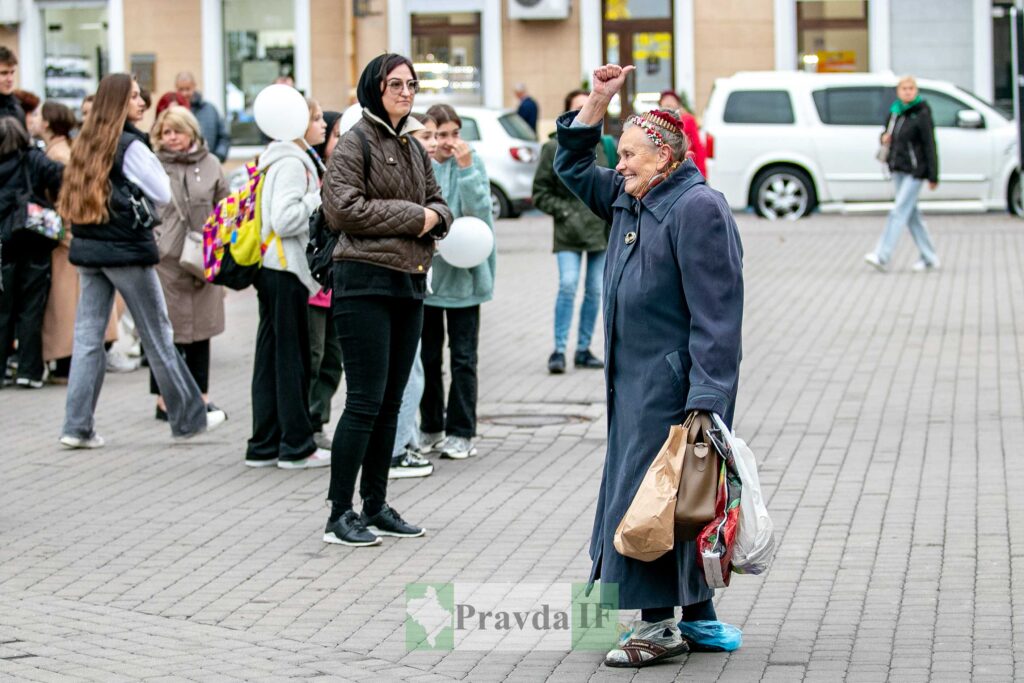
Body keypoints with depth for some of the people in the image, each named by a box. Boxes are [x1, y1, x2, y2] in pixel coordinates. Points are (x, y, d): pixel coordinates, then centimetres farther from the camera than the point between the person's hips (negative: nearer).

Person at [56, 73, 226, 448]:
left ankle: (78, 426, 1)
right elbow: (162, 193, -9)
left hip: (88, 249, 6)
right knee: (157, 336, 4)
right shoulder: (130, 146, -13)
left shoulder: (86, 144, 8)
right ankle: (188, 417, 15)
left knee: (88, 336, 5)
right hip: (127, 251, -6)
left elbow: (72, 199, 13)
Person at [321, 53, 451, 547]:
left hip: (410, 283, 8)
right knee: (365, 401, -9)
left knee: (390, 402, 11)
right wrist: (411, 215, -13)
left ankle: (375, 506, 20)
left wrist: (434, 217, -3)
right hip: (366, 282, -8)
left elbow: (437, 203, 22)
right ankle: (339, 515, -4)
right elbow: (343, 207, -17)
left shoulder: (413, 147, 17)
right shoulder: (357, 141, -7)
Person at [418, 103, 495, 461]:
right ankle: (430, 428, 23)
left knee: (463, 358, 1)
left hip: (463, 274, -2)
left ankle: (460, 433, 7)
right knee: (428, 357, 11)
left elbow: (481, 211, -14)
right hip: (424, 273, 2)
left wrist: (465, 168, -19)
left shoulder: (471, 162, -4)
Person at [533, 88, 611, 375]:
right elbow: (540, 193, 2)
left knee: (595, 290, 5)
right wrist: (564, 211, -8)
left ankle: (583, 349, 16)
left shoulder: (605, 146, 6)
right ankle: (559, 350, -11)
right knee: (568, 285, -17)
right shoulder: (554, 149, -1)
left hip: (602, 230, 3)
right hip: (569, 233, -3)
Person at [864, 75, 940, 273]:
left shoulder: (922, 114, -10)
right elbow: (888, 132, 24)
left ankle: (882, 256, -15)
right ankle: (930, 258, 18)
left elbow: (930, 145, -12)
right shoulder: (894, 111, 9)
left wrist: (933, 176, -14)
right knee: (911, 215, 10)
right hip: (898, 169, 8)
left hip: (915, 170, -8)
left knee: (899, 212, -11)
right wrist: (884, 138, -2)